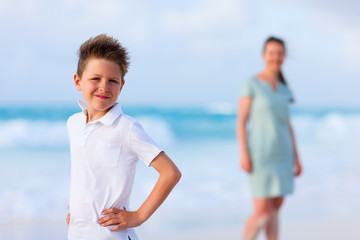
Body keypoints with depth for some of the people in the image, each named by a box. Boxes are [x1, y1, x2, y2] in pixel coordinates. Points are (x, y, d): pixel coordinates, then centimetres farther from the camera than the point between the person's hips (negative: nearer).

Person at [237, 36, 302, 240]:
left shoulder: (283, 89, 13)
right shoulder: (251, 83, -6)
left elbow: (287, 124, 15)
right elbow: (241, 120, -10)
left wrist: (296, 158, 11)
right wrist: (243, 154, -18)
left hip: (281, 154, 6)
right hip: (260, 153, -6)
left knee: (276, 209, 6)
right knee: (263, 212, -9)